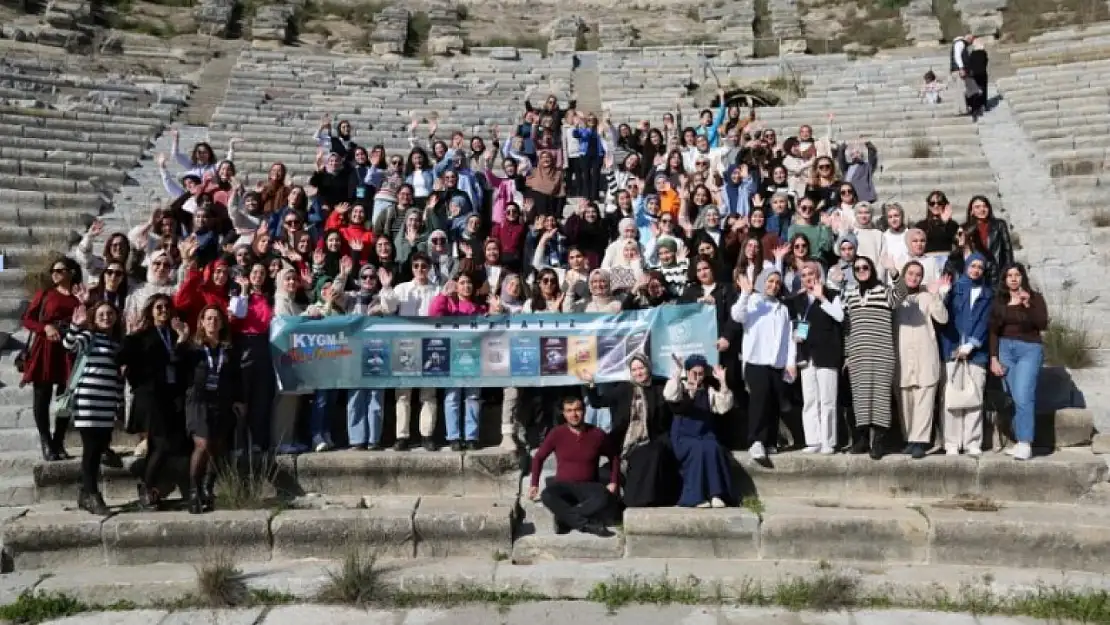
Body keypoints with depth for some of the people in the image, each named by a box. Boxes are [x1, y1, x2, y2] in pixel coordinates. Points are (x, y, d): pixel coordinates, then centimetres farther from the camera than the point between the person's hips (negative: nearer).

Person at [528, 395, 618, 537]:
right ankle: (588, 524, -29)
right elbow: (538, 457, 7)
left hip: (588, 487, 0)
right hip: (563, 486, 0)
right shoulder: (557, 433, -5)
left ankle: (565, 518, -24)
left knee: (605, 498, -35)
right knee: (547, 495, -36)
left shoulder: (597, 434, -3)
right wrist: (534, 484, 0)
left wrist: (613, 482, 2)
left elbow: (614, 457, 13)